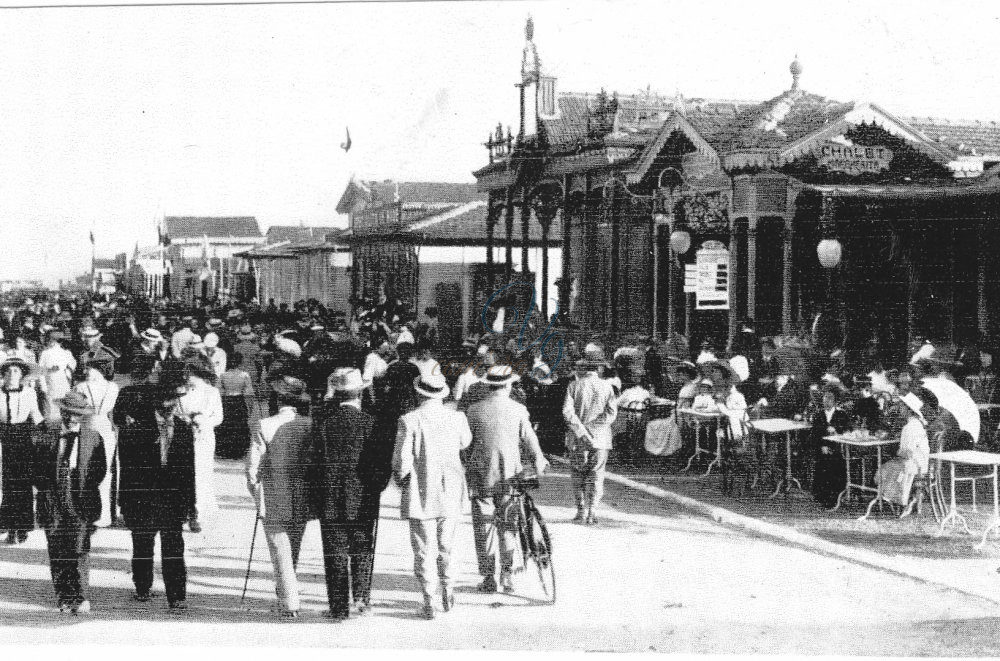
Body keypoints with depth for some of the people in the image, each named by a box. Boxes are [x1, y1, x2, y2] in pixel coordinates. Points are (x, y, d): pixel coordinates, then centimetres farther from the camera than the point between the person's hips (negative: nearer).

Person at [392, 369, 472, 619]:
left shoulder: (409, 421, -15)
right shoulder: (457, 418, -5)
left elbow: (402, 463, -16)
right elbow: (465, 442, 16)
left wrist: (401, 479, 4)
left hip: (421, 496, -3)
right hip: (451, 495, 3)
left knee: (424, 551, 6)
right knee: (446, 547, 22)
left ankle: (429, 601, 9)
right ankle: (447, 589, 28)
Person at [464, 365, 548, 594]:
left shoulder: (475, 410, -5)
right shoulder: (518, 410, -5)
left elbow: (467, 445, 0)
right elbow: (529, 440, 3)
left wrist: (468, 475, 12)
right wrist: (539, 462, 22)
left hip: (481, 477, -1)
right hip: (509, 477, 1)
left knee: (484, 528, 6)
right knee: (507, 526, 13)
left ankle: (488, 577, 7)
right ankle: (507, 574, 10)